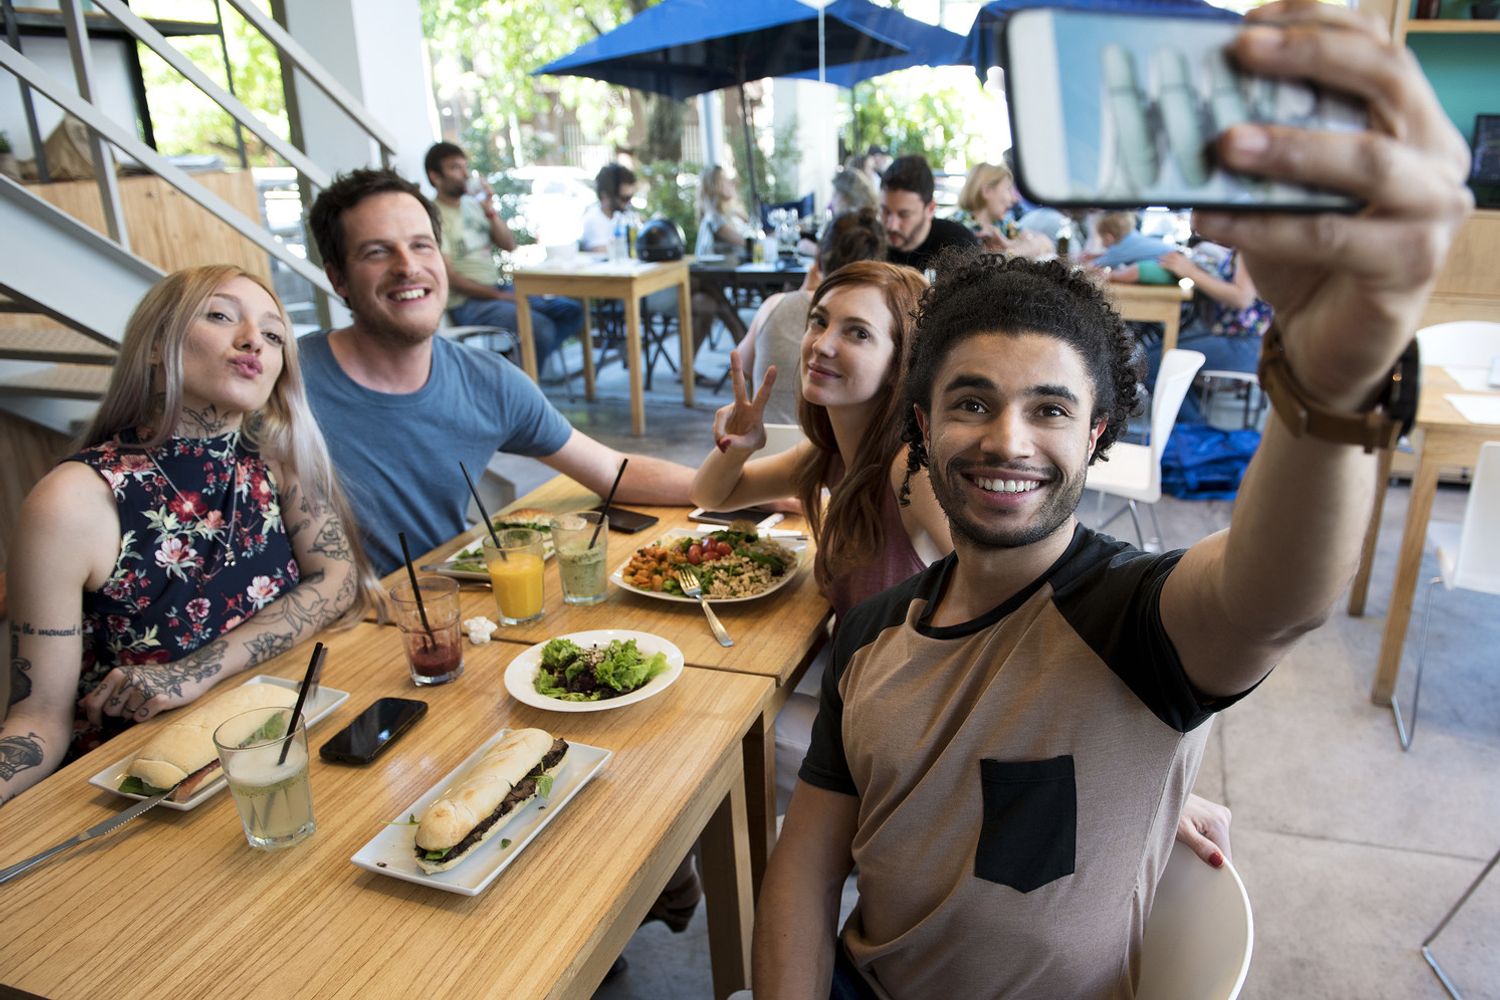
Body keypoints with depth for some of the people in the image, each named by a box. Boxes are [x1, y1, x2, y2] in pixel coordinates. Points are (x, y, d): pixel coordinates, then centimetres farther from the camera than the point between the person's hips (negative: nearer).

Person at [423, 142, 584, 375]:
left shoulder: (473, 205, 12)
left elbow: (509, 245, 11)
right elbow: (450, 278, -15)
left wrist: (490, 211, -5)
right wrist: (501, 297, -15)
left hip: (498, 288, 8)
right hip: (466, 303, -8)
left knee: (572, 312, 0)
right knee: (540, 327, -28)